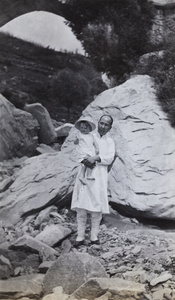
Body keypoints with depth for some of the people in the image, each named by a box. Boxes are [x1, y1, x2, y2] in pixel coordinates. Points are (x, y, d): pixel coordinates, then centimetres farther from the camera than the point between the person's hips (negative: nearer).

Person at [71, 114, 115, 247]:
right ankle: (80, 237, 2)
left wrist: (96, 158, -20)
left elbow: (110, 158, -3)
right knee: (81, 206, -4)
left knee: (97, 207, 0)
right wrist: (84, 160, -15)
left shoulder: (110, 142, 11)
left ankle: (94, 237, 9)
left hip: (99, 176, 1)